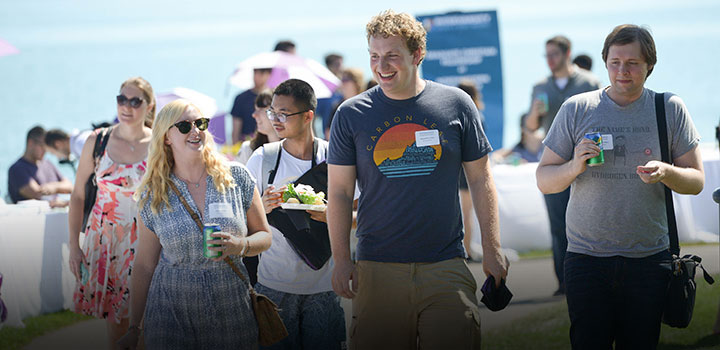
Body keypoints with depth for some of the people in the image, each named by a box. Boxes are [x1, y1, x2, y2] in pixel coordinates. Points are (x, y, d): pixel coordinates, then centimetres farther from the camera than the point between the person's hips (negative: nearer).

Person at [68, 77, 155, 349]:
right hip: (104, 239, 1)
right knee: (113, 316, 5)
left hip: (144, 241, -1)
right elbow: (78, 195, 4)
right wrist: (74, 245, 0)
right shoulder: (98, 141, -1)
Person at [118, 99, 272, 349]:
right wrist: (133, 329, 5)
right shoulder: (152, 196, 2)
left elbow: (264, 236, 8)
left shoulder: (236, 178, 2)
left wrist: (241, 245, -15)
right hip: (172, 315, 0)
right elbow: (144, 264, 5)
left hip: (232, 310, 1)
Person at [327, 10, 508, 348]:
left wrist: (492, 250, 4)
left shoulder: (456, 105, 4)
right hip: (378, 268, 0)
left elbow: (480, 180, 9)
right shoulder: (352, 114, 3)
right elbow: (339, 193, 6)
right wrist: (341, 260, -1)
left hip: (446, 267, 0)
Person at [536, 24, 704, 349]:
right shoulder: (576, 109, 3)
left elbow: (696, 181, 6)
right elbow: (544, 181, 5)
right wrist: (574, 167, -16)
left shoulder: (670, 109, 4)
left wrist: (666, 173, -16)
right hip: (587, 258, 0)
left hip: (649, 259, 0)